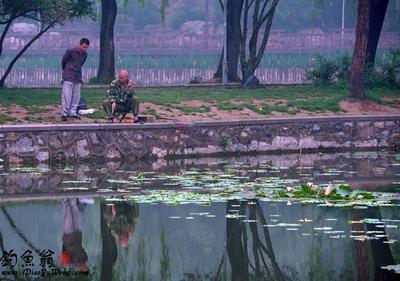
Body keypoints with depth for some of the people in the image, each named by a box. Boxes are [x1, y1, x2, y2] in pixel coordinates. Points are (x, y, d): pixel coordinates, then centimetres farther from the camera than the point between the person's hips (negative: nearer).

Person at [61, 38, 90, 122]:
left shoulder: (85, 55, 7)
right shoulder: (70, 52, -10)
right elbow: (63, 61, 4)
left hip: (78, 78, 6)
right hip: (68, 78, -6)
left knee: (76, 97, 4)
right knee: (66, 96, -7)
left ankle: (73, 113, 11)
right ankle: (64, 114, -5)